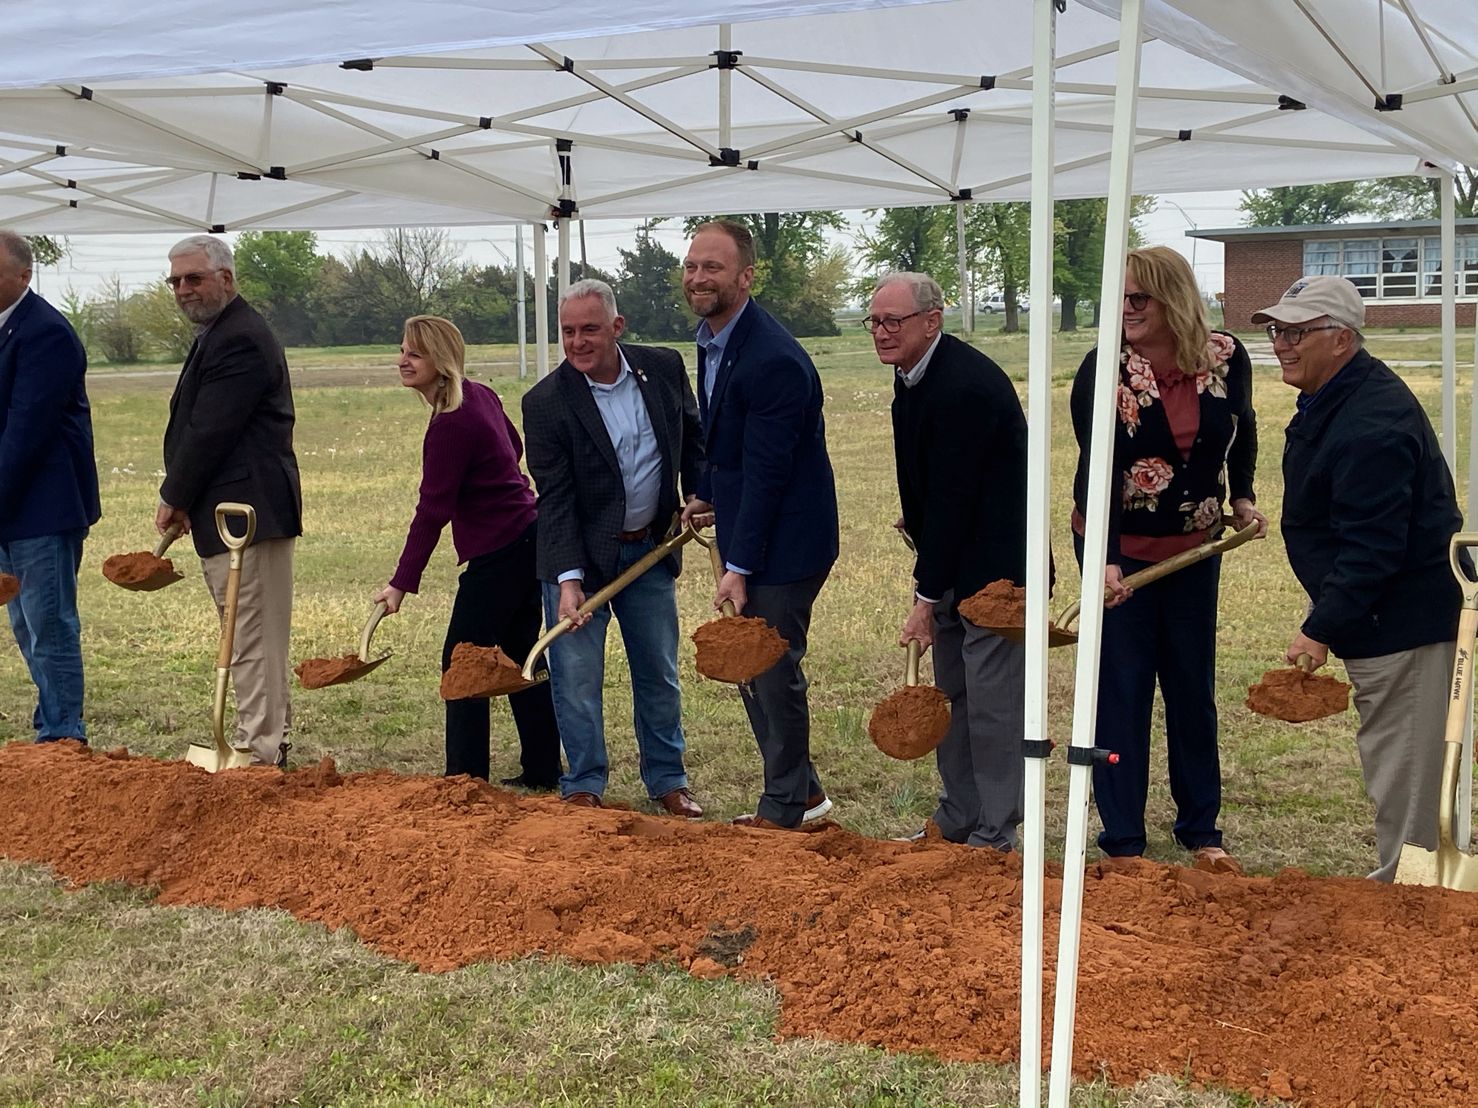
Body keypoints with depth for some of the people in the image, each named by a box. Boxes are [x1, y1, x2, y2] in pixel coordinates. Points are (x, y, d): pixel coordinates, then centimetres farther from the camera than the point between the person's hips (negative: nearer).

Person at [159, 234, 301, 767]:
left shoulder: (239, 340, -16)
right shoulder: (219, 334, 19)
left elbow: (209, 432, -19)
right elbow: (196, 427, 19)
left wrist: (174, 498, -7)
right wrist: (183, 500, 10)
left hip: (247, 512, -11)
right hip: (235, 511, 11)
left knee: (251, 638, -6)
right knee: (255, 636, 18)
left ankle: (258, 752, -1)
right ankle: (271, 738, 29)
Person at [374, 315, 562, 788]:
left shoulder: (450, 425, -21)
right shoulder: (480, 394, 6)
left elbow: (432, 511, -22)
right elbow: (514, 446, 23)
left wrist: (402, 583, -21)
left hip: (497, 554, -10)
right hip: (529, 538, 10)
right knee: (519, 660, 16)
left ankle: (466, 778, 0)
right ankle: (542, 772, 24)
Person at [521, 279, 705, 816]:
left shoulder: (665, 368, -6)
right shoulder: (545, 402, -17)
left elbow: (692, 438, 13)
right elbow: (556, 501, -19)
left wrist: (698, 496, 0)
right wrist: (569, 580, -26)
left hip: (650, 549, 4)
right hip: (580, 556, -3)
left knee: (659, 673, 13)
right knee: (576, 677, 0)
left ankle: (668, 781, 27)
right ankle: (584, 786, 16)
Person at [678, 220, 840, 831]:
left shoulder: (773, 360, -24)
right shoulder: (711, 338, 6)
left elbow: (765, 474, -24)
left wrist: (740, 567, -23)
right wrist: (708, 495, 21)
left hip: (783, 544, -10)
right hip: (745, 533, 10)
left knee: (772, 670, 0)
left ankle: (785, 807, 17)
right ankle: (802, 791, 31)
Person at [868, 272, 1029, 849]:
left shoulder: (964, 386, -24)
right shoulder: (913, 374, 6)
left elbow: (951, 499, -24)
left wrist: (926, 596, -20)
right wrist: (929, 586, 10)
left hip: (993, 563, -10)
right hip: (952, 563, 10)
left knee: (993, 701, -3)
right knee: (950, 694, 16)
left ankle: (994, 837, 8)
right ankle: (955, 821, 29)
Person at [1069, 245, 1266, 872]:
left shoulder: (1227, 358, -9)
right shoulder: (1103, 369, -18)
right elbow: (1096, 468, -23)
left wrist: (1243, 498, 6)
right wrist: (1104, 561, -30)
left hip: (1194, 546, 3)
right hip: (1118, 546, -3)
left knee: (1193, 687, 12)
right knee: (1122, 687, 0)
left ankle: (1201, 832, 24)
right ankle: (1122, 842, 11)